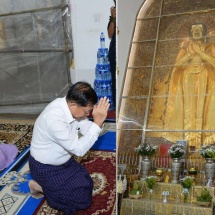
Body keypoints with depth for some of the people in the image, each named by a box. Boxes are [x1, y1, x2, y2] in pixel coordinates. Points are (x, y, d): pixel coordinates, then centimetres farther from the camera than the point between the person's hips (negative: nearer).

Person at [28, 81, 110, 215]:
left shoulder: (70, 106, -11)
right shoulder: (54, 118, -37)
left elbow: (87, 130, -4)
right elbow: (79, 149, -33)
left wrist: (98, 120, -25)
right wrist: (97, 122, -36)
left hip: (63, 160, 8)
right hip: (45, 167, -8)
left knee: (87, 185, 14)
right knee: (84, 200, -2)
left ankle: (50, 184, 20)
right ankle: (40, 186, 8)